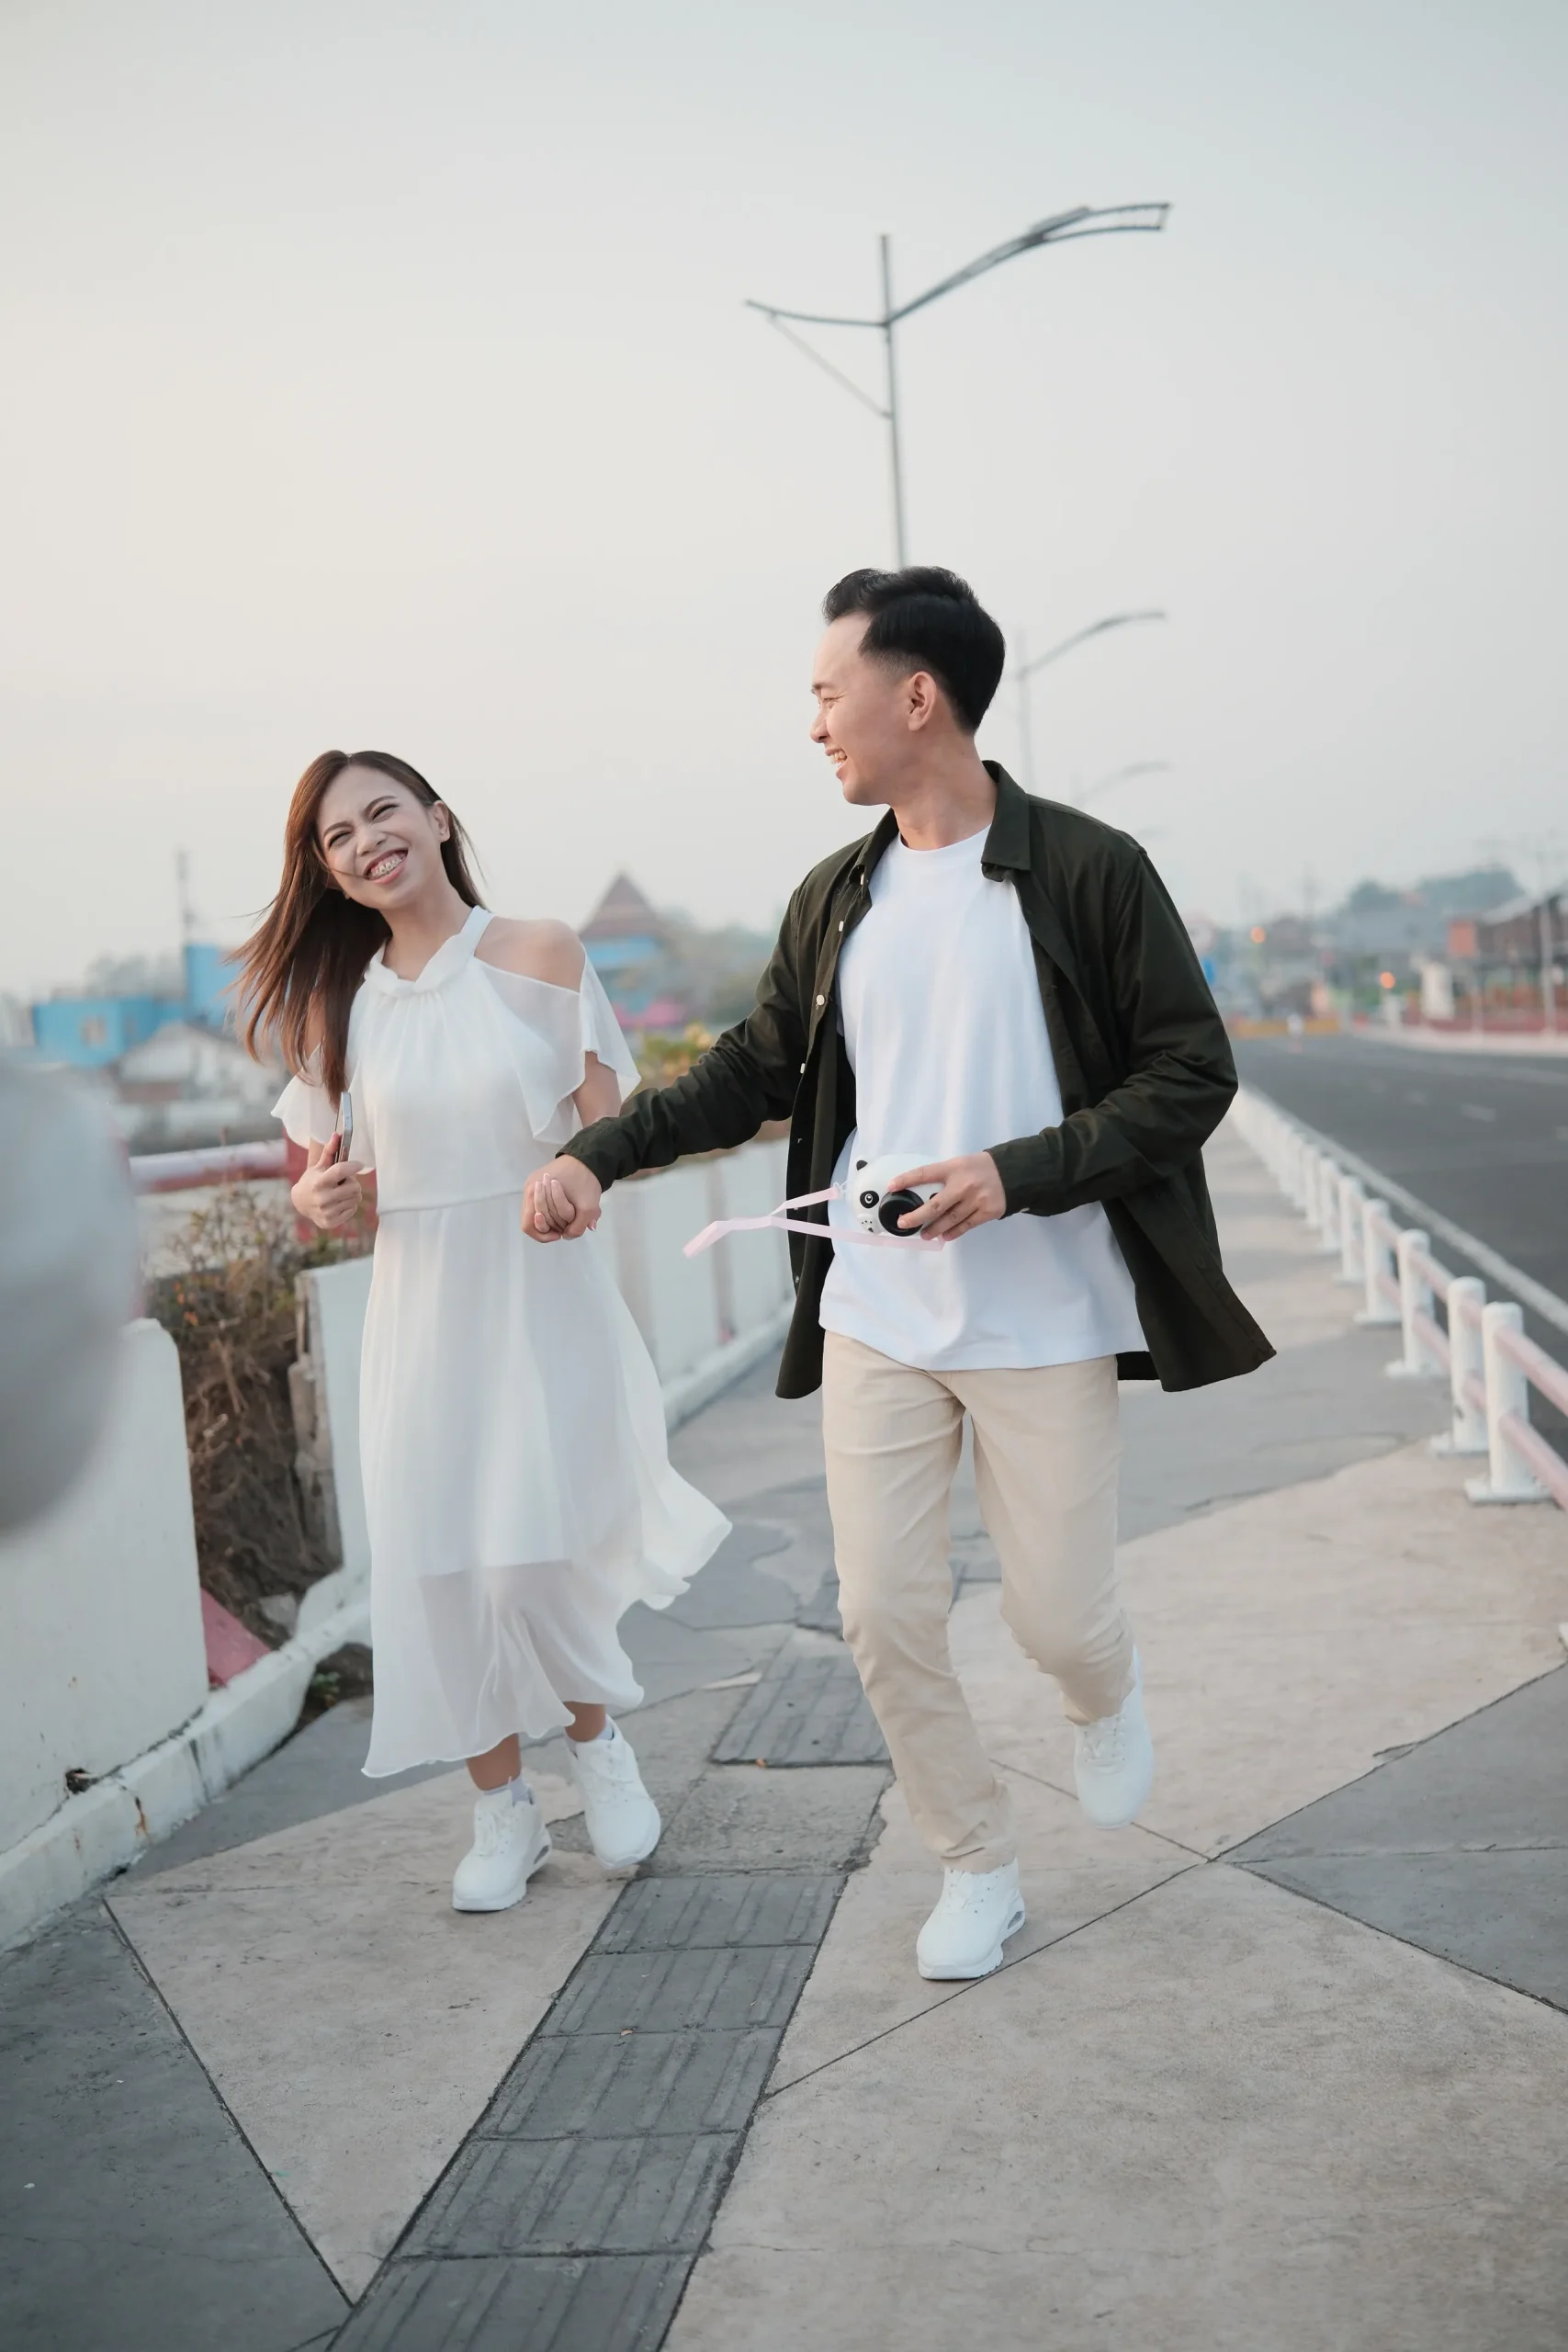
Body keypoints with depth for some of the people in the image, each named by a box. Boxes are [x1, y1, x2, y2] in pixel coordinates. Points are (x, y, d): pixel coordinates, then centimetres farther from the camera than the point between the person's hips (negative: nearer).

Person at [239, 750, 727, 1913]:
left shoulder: (540, 954, -4)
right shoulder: (341, 999, 6)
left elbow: (612, 1127, -3)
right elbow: (329, 1176, 14)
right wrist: (315, 1199, -9)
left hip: (543, 1297, -3)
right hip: (421, 1306, 3)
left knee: (529, 1561, -7)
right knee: (438, 1570, 3)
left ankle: (596, 1739, 25)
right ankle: (503, 1810, 23)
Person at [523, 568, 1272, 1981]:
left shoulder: (1087, 873, -8)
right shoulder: (835, 900, 7)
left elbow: (1194, 1072, -7)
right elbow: (754, 1072, 16)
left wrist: (1020, 1171, -19)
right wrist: (598, 1155, 4)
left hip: (1044, 1320, -4)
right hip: (875, 1321, 4)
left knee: (1059, 1618, 2)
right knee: (885, 1617, 3)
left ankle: (1109, 1700, 41)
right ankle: (979, 1872, 24)